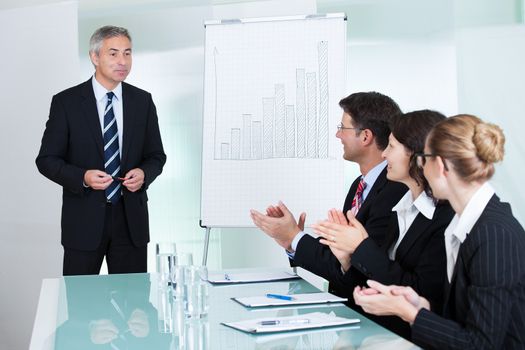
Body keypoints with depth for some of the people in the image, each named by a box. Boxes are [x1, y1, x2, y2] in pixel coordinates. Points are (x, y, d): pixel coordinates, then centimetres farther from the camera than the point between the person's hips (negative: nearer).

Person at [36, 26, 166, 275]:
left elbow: (156, 156, 12)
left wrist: (144, 173, -10)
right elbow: (46, 159, -1)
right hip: (84, 219, -2)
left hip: (131, 219, 2)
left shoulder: (142, 101, 6)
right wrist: (82, 177, -18)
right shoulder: (66, 102, -2)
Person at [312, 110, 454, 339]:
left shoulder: (447, 216, -15)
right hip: (381, 328, 7)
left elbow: (422, 295, -20)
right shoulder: (400, 210, 11)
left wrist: (362, 247, -14)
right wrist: (348, 260, -6)